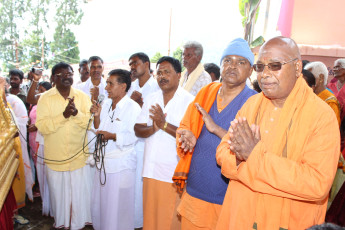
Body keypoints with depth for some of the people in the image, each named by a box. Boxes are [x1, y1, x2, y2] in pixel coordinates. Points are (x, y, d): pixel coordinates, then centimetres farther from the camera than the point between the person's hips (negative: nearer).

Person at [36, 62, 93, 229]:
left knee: (80, 192, 9)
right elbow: (41, 126, -11)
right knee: (59, 193, 13)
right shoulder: (45, 98, -2)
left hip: (79, 156, 1)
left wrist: (76, 113, -21)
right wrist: (63, 115, -23)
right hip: (55, 157, 0)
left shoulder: (82, 96, 2)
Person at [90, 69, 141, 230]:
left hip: (121, 164, -7)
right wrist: (97, 116, -4)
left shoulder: (133, 107, -13)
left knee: (119, 204, 6)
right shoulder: (106, 104, 8)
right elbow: (99, 129, 13)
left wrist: (112, 136, -25)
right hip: (104, 161, 7)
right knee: (100, 202, 19)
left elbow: (133, 136, -16)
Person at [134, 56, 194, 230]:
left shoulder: (189, 101, -6)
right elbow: (137, 130, 6)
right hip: (151, 170, 5)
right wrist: (152, 128, -14)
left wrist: (164, 124, -20)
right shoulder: (151, 99, 11)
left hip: (175, 173, -5)